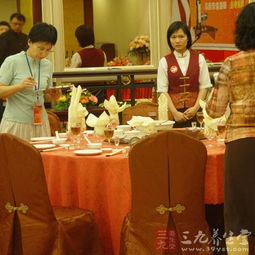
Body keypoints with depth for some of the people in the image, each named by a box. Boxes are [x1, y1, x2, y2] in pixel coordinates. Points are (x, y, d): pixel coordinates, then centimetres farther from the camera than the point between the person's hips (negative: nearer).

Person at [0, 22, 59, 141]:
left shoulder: (47, 65, 8)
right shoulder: (12, 62, -6)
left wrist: (53, 94, -2)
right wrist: (20, 86, -23)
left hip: (40, 123, 4)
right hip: (16, 123, -4)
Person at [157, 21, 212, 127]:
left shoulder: (199, 59, 6)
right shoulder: (164, 62, 3)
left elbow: (204, 86, 3)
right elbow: (163, 91, 0)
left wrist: (195, 108, -8)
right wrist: (175, 112, -10)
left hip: (195, 111, 1)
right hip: (174, 111, 0)